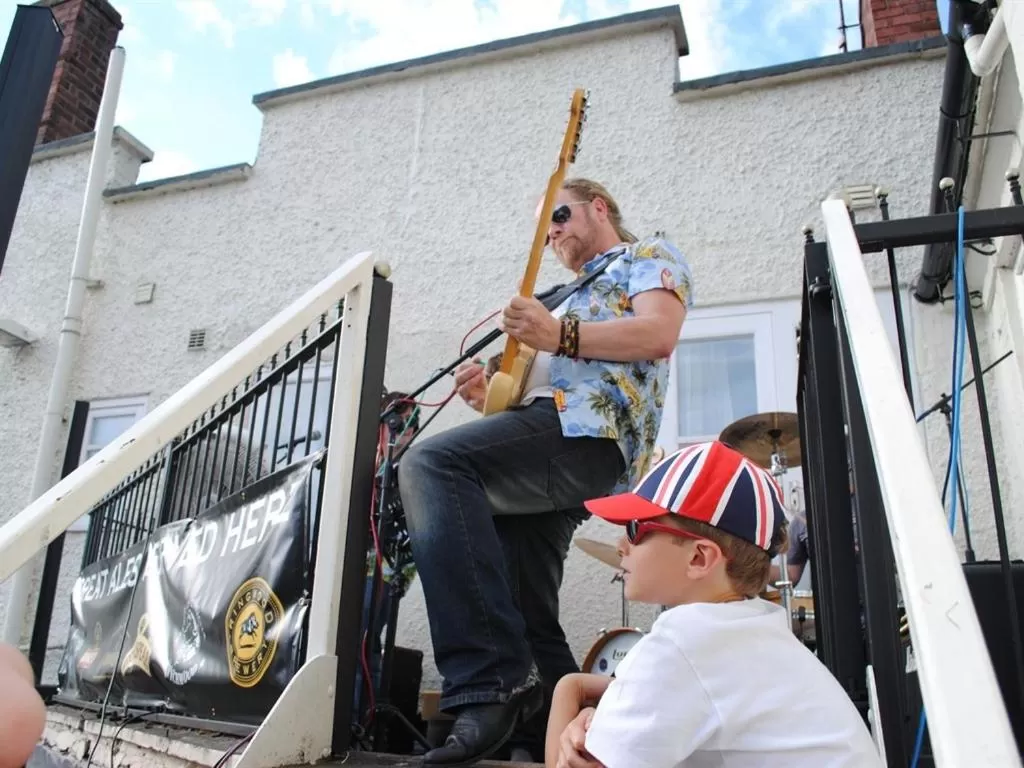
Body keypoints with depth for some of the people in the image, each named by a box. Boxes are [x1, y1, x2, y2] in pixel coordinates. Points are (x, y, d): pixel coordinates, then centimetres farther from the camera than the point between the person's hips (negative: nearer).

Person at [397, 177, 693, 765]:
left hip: (590, 434, -10)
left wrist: (560, 336, -16)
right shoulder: (576, 295, 41)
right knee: (524, 617, 3)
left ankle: (493, 684, -35)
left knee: (432, 463, -31)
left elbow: (659, 334, -7)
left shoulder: (649, 256, 16)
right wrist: (493, 398, 12)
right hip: (552, 455, 10)